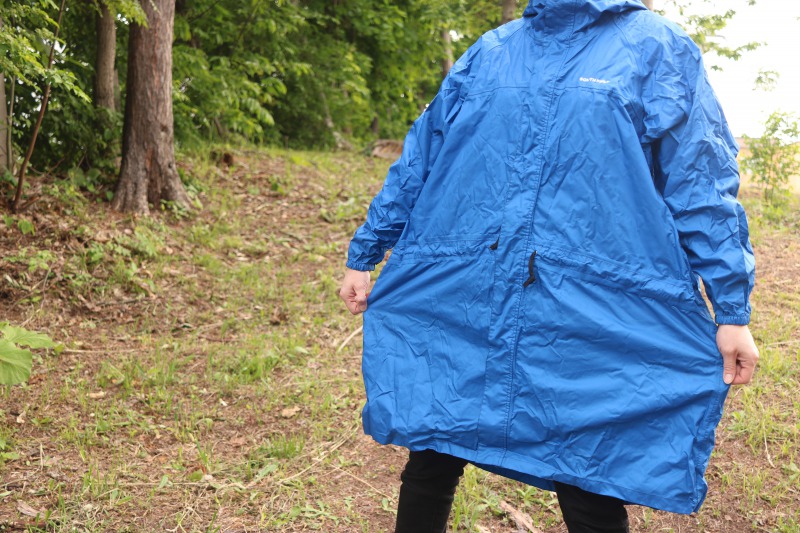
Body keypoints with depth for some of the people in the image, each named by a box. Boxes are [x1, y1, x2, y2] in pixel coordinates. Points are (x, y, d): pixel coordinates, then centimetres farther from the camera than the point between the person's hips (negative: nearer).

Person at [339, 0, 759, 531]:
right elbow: (419, 162, 16)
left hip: (591, 329, -3)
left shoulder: (657, 48, 3)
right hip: (452, 308, 3)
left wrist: (732, 307, -5)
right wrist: (364, 255, 17)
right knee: (430, 468, 12)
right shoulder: (490, 53, 12)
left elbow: (702, 188, -1)